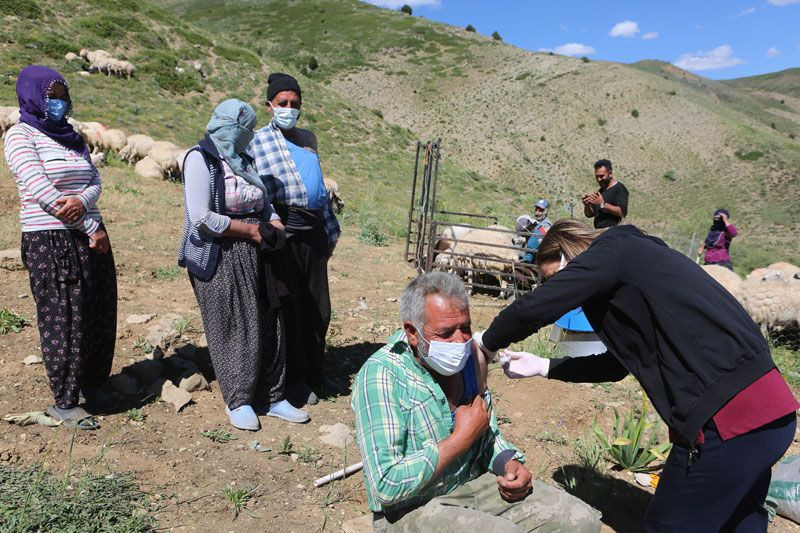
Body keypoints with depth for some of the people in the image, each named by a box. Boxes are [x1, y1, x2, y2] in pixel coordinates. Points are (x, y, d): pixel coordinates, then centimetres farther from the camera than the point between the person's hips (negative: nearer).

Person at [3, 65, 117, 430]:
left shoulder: (72, 137, 16)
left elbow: (95, 180, 6)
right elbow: (40, 190, -14)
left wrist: (82, 201, -18)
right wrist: (92, 229, -13)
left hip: (90, 236, 6)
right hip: (50, 241, -6)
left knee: (100, 315, 9)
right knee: (64, 320, -1)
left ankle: (93, 385, 27)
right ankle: (64, 402, 13)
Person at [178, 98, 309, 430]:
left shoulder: (242, 160, 16)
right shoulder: (200, 159, -9)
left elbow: (262, 203, 25)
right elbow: (201, 218, -19)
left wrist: (273, 222, 3)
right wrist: (250, 230, -13)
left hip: (254, 257, 7)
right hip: (220, 259, -7)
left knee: (267, 326, 7)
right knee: (231, 330, 0)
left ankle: (271, 397, 18)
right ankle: (238, 401, 17)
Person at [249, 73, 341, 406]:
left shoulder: (308, 138, 19)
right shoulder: (260, 140, -1)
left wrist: (330, 232, 21)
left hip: (313, 230, 6)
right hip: (284, 231, -6)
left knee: (319, 308, 11)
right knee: (290, 307, 2)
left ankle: (315, 371, 27)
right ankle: (295, 378, 17)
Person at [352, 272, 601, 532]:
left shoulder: (471, 357, -1)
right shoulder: (381, 376, -23)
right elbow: (386, 487, -28)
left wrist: (508, 462, -6)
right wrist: (462, 438, -20)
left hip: (475, 481, 7)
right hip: (411, 508, -6)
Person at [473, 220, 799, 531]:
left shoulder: (611, 251, -6)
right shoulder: (633, 264, 21)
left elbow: (534, 308, -16)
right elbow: (617, 364, 26)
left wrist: (488, 341, 4)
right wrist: (544, 367, 27)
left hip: (727, 421, -10)